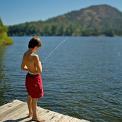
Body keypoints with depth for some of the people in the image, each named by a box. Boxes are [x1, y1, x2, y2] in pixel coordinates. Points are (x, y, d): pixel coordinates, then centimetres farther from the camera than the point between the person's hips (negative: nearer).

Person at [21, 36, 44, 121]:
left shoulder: (25, 54, -2)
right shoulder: (35, 56, -28)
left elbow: (23, 67, 8)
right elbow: (40, 71, -25)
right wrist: (40, 64, -7)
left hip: (29, 76, 8)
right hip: (35, 78, -8)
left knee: (30, 96, 23)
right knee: (35, 98, 8)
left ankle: (30, 113, 42)